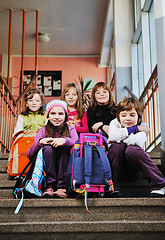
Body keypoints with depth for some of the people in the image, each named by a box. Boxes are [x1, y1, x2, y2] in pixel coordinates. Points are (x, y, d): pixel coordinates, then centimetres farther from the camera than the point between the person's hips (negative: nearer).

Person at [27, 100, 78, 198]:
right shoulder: (43, 130, 3)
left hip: (66, 167, 0)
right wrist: (40, 142, -23)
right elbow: (29, 155, -6)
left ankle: (62, 187, -22)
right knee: (48, 148, -25)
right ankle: (50, 185, -19)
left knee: (63, 147, -26)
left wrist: (65, 140, -35)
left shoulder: (70, 129, 4)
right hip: (47, 168, 0)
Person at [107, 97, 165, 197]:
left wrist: (118, 138, -18)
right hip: (117, 164, 1)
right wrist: (131, 130, -20)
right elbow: (113, 136, -24)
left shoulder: (141, 127, -5)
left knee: (132, 149, -34)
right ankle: (113, 188, -28)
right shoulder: (114, 123, 0)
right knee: (117, 146, -29)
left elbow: (138, 141, -29)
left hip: (133, 165, -1)